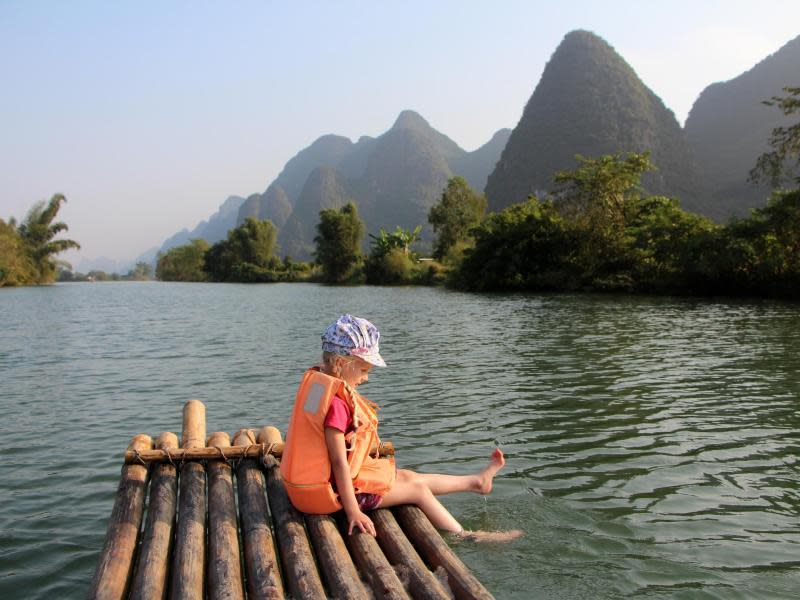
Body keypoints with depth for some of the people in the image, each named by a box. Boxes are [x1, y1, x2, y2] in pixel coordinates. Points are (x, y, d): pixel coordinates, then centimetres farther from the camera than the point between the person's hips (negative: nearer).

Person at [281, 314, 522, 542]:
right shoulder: (337, 403, -27)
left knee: (407, 477, 18)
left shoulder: (316, 381, 2)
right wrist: (353, 512, -22)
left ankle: (476, 481, 33)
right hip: (329, 491, -9)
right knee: (417, 488, 4)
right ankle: (464, 537, 19)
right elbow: (339, 462, -26)